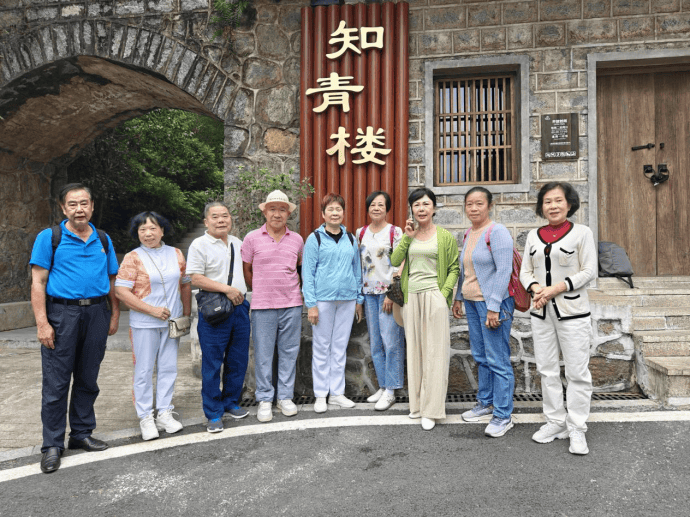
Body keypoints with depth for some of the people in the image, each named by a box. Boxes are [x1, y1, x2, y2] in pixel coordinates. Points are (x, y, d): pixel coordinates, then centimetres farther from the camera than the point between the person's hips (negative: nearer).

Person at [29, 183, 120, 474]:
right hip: (62, 312, -4)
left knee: (88, 380, 12)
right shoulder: (50, 237, 0)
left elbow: (112, 280, 15)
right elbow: (38, 282, -5)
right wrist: (42, 323, -12)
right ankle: (52, 445, 11)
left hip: (96, 313, 4)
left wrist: (115, 314, 7)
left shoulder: (103, 240, 12)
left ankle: (81, 434, 26)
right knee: (56, 383, -1)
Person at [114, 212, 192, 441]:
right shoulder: (133, 258, -5)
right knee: (144, 370, 4)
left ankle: (165, 413, 21)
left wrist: (187, 312, 9)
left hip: (172, 322, 4)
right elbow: (121, 291, -12)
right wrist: (152, 310, -16)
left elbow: (185, 284, 16)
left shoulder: (176, 254, 8)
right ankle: (146, 418, 15)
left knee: (168, 368, 9)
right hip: (144, 324, -4)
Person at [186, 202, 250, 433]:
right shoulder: (199, 245, -6)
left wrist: (242, 293, 14)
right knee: (212, 364, 0)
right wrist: (227, 289, -19)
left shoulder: (237, 243, 13)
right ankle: (213, 414, 11)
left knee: (238, 360, 13)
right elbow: (196, 278, -15)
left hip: (239, 307, 6)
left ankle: (231, 402, 30)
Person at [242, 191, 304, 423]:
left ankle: (285, 397, 21)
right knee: (263, 354, 3)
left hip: (292, 304, 2)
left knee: (289, 352, 8)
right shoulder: (252, 239, 0)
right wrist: (259, 291, 9)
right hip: (262, 306, -2)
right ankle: (264, 400, 16)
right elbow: (246, 270, 8)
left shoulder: (297, 239, 7)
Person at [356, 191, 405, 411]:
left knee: (391, 341, -6)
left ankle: (390, 391, 4)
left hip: (389, 292, -5)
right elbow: (358, 264, 14)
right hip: (369, 292, 5)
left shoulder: (395, 232, -3)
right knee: (375, 342, 9)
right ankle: (383, 386, 21)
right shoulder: (361, 233, 11)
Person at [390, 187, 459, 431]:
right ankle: (417, 402, 22)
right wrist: (407, 236, -5)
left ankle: (432, 409, 6)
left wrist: (444, 292, -11)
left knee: (434, 351, -2)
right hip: (411, 296, 4)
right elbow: (394, 261, -1)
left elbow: (454, 268, 0)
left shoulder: (445, 236, 1)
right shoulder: (409, 235, 11)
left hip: (434, 296, -4)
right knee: (414, 350, 10)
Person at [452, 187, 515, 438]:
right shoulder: (468, 234, 13)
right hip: (472, 302, 8)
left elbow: (504, 270, -18)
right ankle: (485, 402, 31)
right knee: (480, 357, 16)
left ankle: (503, 415, 6)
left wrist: (494, 307, -21)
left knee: (497, 359, -3)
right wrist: (458, 298, 20)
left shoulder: (497, 232, -12)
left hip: (494, 303, -8)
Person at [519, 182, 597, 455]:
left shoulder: (582, 232, -1)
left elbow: (589, 271, -6)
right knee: (547, 369, 10)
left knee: (577, 371, -1)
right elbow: (525, 271, 10)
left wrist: (557, 288, -16)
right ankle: (556, 421, 23)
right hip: (541, 310, 4)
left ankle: (577, 430, 11)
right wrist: (536, 288, -11)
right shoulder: (533, 236, 10)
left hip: (572, 310, -4)